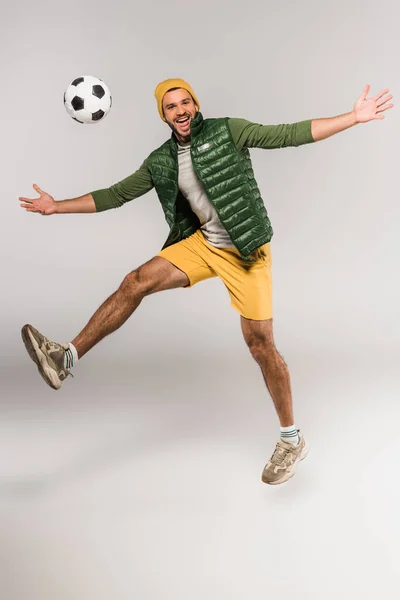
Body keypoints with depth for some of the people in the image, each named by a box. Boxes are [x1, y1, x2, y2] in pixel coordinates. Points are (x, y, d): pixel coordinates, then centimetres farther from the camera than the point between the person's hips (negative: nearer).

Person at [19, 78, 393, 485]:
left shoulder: (227, 131, -7)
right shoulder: (160, 162, 6)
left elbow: (291, 134, -11)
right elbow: (115, 195, 12)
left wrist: (355, 118, -18)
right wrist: (56, 207, 10)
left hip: (245, 249, -4)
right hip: (203, 242, 5)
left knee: (260, 344, -5)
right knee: (137, 282, -12)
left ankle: (292, 441, 10)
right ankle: (66, 358, -8)